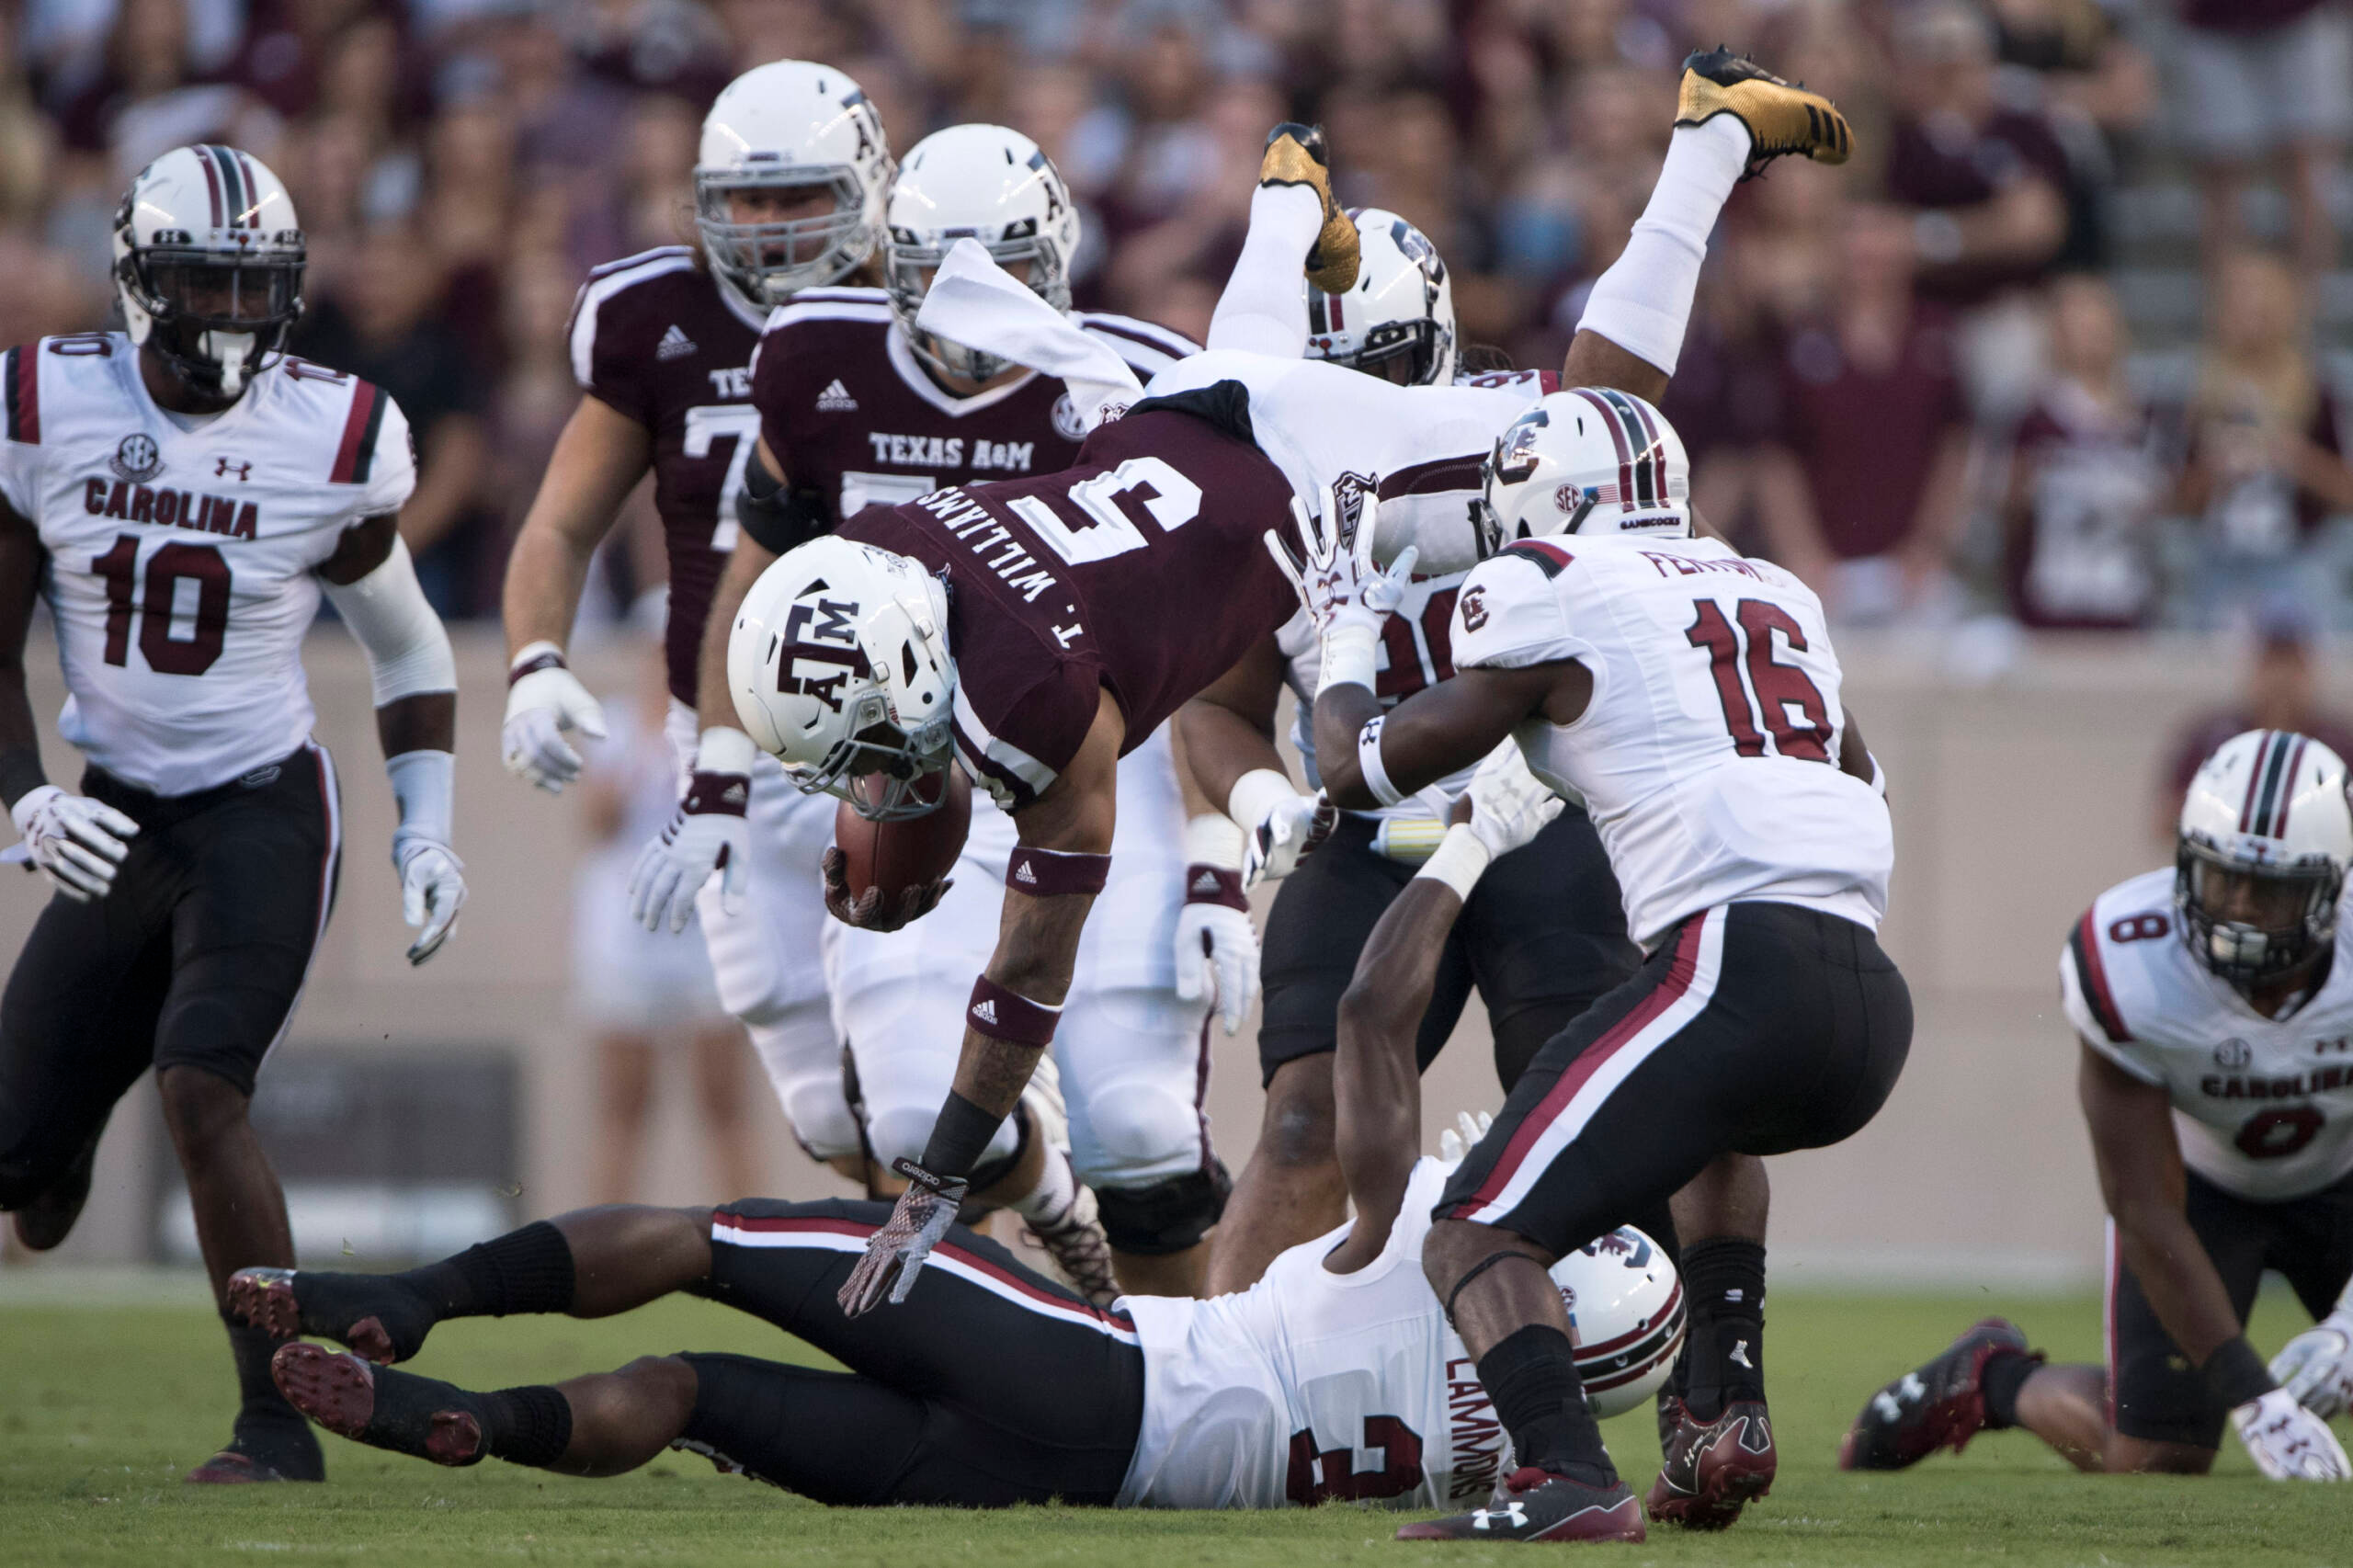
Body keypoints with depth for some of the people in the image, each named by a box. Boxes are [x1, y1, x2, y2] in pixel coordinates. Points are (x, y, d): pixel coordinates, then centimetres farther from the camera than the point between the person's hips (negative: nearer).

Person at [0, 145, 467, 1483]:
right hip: (115, 817, 3)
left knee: (202, 1087, -25)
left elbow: (408, 645, 8)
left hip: (264, 811, -3)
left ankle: (282, 1424, -17)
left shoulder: (334, 437, -7)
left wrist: (429, 831, 1)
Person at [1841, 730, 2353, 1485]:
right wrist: (2248, 1392, -36)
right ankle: (1991, 1379, 23)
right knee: (2155, 1462, -7)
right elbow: (2147, 1212, -29)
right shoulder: (2132, 970, -35)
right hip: (2195, 1176, -2)